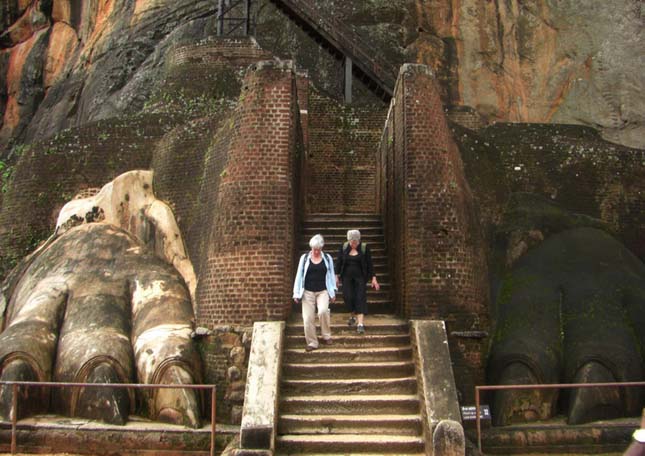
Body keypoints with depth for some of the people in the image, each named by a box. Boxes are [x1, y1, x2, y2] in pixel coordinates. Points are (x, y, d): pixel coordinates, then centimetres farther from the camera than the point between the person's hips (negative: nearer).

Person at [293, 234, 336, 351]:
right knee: (308, 318, -2)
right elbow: (299, 275, 3)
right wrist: (296, 293, 1)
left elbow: (331, 275, 8)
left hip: (323, 291, -1)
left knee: (323, 311, -24)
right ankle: (312, 342, 12)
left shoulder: (327, 258, 3)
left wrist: (333, 292, 6)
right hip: (308, 292, 1)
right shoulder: (304, 258, 1)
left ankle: (326, 336, -4)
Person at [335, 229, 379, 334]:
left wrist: (373, 278, -4)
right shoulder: (344, 247, -1)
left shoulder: (364, 248, -5)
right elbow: (338, 262, 6)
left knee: (360, 297, -9)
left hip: (360, 276, -2)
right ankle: (353, 315, 21)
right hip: (347, 276, 2)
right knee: (348, 296, -8)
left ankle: (360, 324, -13)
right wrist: (337, 276, 5)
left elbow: (369, 263, -2)